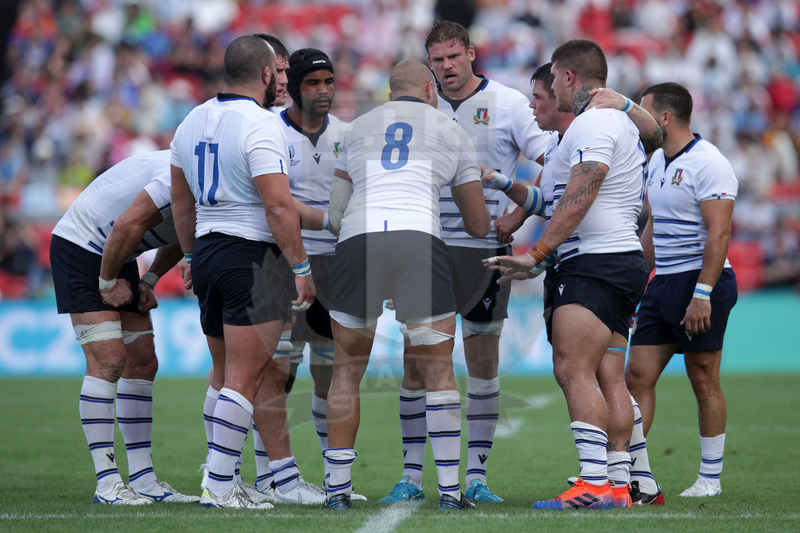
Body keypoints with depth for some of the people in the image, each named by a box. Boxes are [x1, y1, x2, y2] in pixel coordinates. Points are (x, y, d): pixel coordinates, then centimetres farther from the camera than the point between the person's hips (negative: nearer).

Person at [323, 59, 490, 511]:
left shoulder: (358, 128, 26)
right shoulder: (450, 131, 21)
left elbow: (335, 214, 26)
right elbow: (478, 224, 26)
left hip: (357, 238, 2)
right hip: (420, 239, -1)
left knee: (347, 368, 12)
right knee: (438, 368, 6)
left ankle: (338, 486, 10)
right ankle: (450, 487, 3)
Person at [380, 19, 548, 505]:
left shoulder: (508, 104, -2)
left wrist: (517, 217, -10)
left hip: (485, 249, -2)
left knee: (484, 363, 2)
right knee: (416, 363, -1)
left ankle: (477, 475, 8)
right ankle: (412, 475, 5)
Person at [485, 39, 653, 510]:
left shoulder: (593, 123, -11)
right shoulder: (622, 122, 22)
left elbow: (577, 201, -20)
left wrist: (536, 256, -19)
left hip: (596, 262, -11)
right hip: (626, 260, 11)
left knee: (573, 370, -15)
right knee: (607, 379, 8)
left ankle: (594, 485, -22)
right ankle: (620, 484, 5)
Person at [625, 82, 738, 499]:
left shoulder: (707, 163, -13)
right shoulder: (657, 162, 15)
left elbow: (719, 233, -19)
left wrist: (702, 294, -24)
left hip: (700, 279, -9)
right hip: (662, 282, 9)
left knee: (704, 382, -2)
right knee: (637, 375, 0)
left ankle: (710, 478, 7)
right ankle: (639, 477, 0)